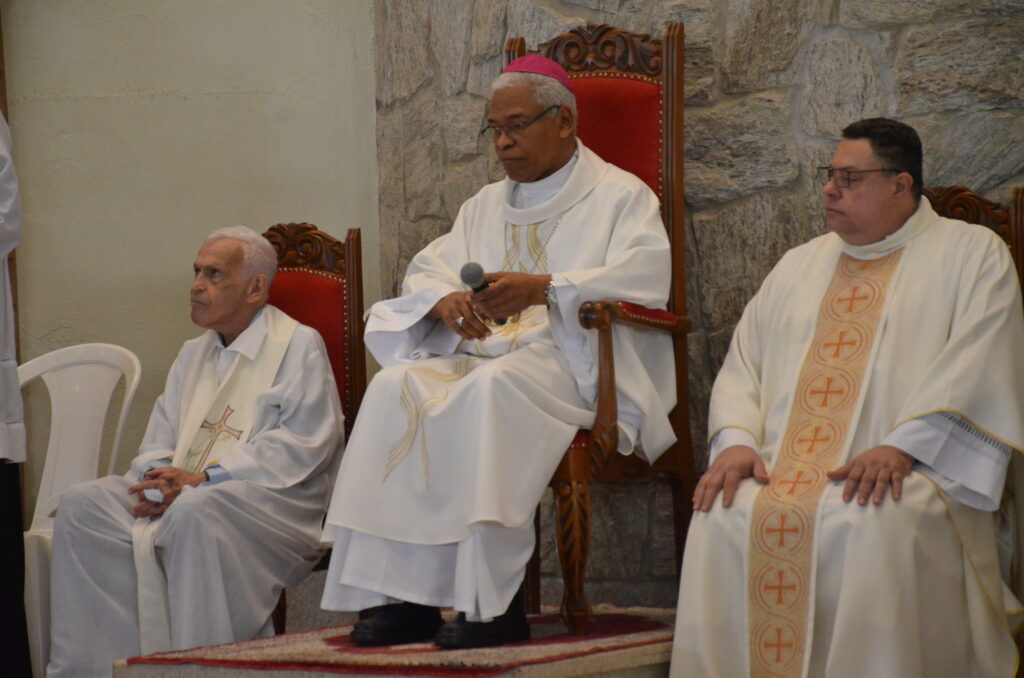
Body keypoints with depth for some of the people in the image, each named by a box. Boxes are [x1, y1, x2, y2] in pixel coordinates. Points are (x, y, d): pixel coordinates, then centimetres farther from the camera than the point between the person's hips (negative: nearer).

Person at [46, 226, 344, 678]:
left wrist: (202, 479, -18)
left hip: (269, 502, -7)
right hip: (181, 496, 7)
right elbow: (158, 442, 20)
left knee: (194, 512, -39)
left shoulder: (298, 346, 0)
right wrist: (155, 483, -6)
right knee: (82, 504, -13)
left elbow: (302, 449, -12)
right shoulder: (194, 354, 24)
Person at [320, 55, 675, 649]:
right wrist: (445, 299, -5)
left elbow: (646, 279, -10)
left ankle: (493, 601, -39)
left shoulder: (620, 196, 8)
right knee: (397, 387, -24)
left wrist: (543, 288, -22)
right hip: (485, 350, 6)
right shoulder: (487, 205, 29)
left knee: (493, 387, -38)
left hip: (571, 361, -6)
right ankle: (404, 594, -30)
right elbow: (425, 271, 21)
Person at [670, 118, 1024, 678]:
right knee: (724, 518, -27)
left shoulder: (972, 254, 10)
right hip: (783, 472, 4)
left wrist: (902, 448, -19)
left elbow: (977, 368, -5)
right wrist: (736, 440, -2)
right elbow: (743, 364, 20)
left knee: (872, 527, -38)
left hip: (904, 472, -4)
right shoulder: (799, 266, 27)